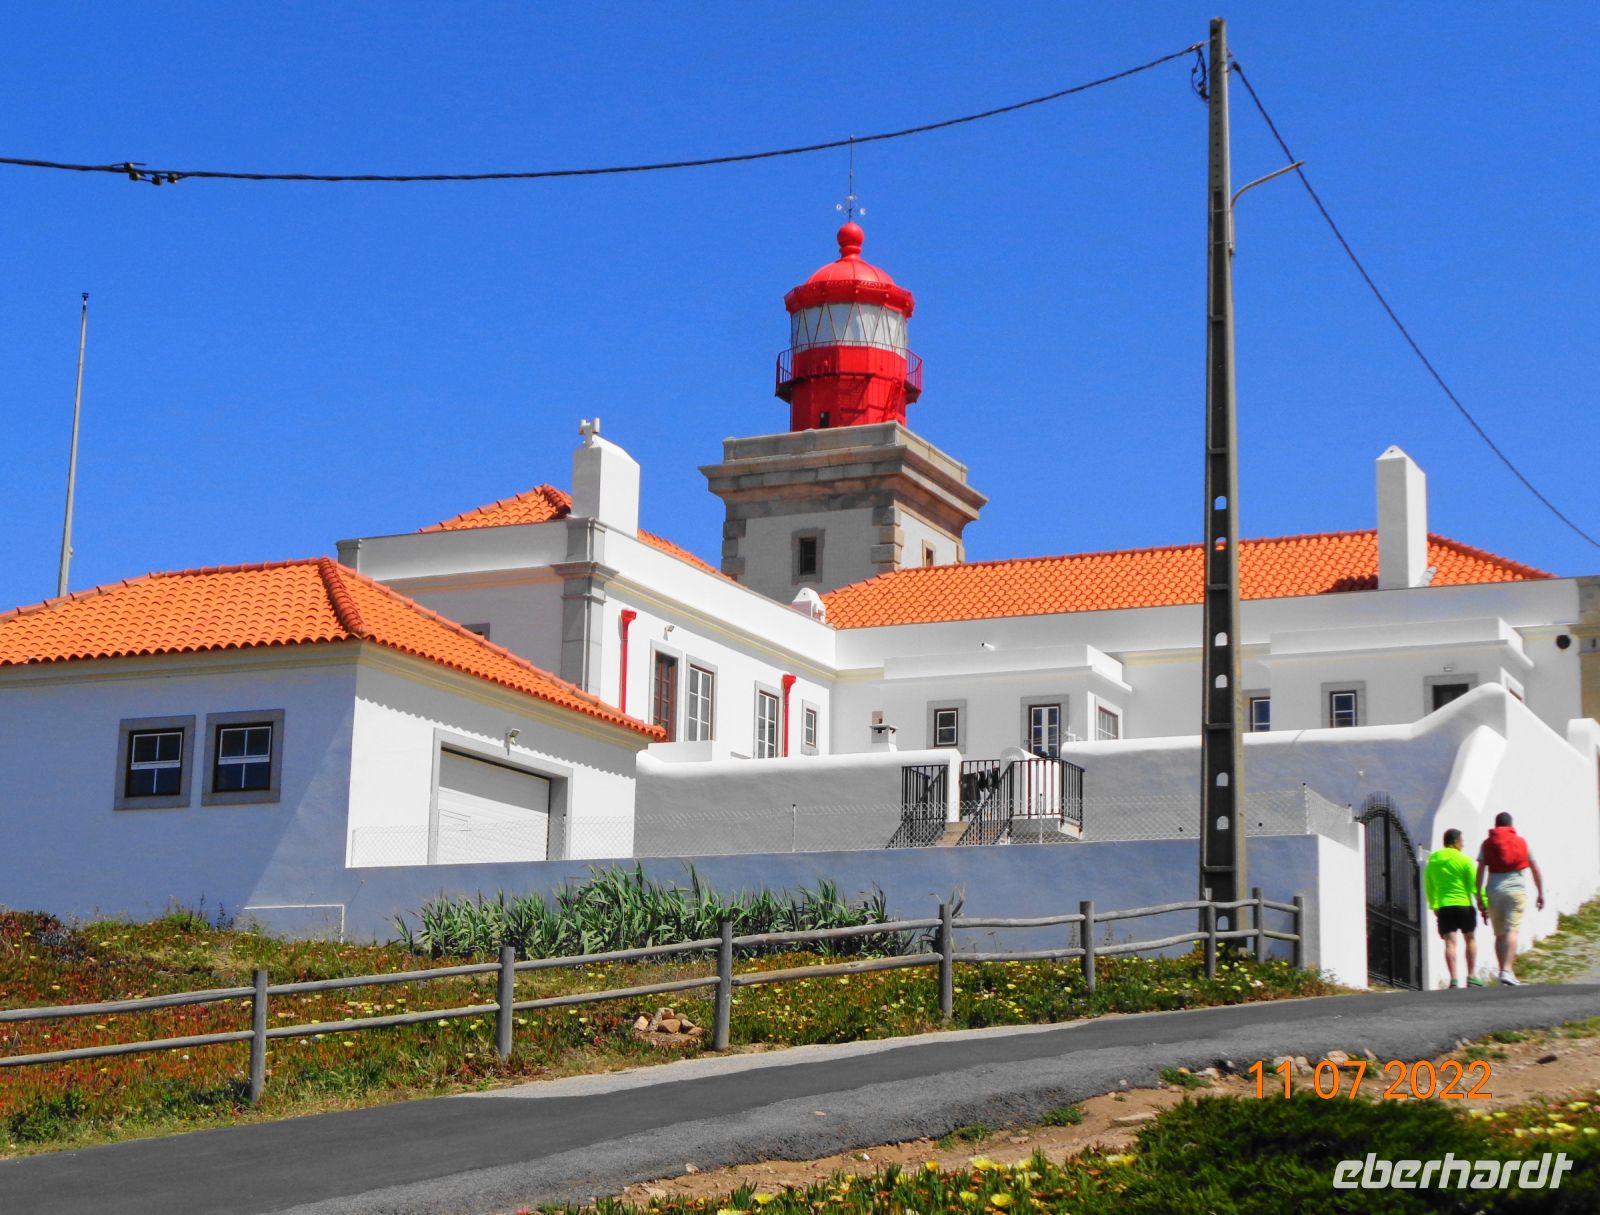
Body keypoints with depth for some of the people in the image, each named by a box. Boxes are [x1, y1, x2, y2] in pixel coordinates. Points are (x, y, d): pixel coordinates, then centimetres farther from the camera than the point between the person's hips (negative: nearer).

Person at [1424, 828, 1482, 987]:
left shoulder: (1433, 860, 7)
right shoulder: (1464, 860, -5)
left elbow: (1428, 886, 14)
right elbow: (1474, 884, -6)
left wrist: (1433, 906, 25)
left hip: (1443, 906, 3)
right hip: (1464, 904, -3)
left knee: (1450, 942, -1)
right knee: (1470, 939, 14)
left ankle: (1454, 979, -10)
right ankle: (1471, 976, 14)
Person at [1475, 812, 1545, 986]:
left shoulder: (1487, 844, 9)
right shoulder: (1522, 842, 9)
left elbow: (1480, 871, 2)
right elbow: (1535, 869, 9)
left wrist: (1479, 896, 4)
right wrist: (1541, 893, 14)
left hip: (1494, 891, 2)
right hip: (1516, 889, -2)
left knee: (1499, 934, 10)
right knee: (1511, 931, -11)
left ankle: (1503, 970, 10)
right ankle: (1507, 971, -24)